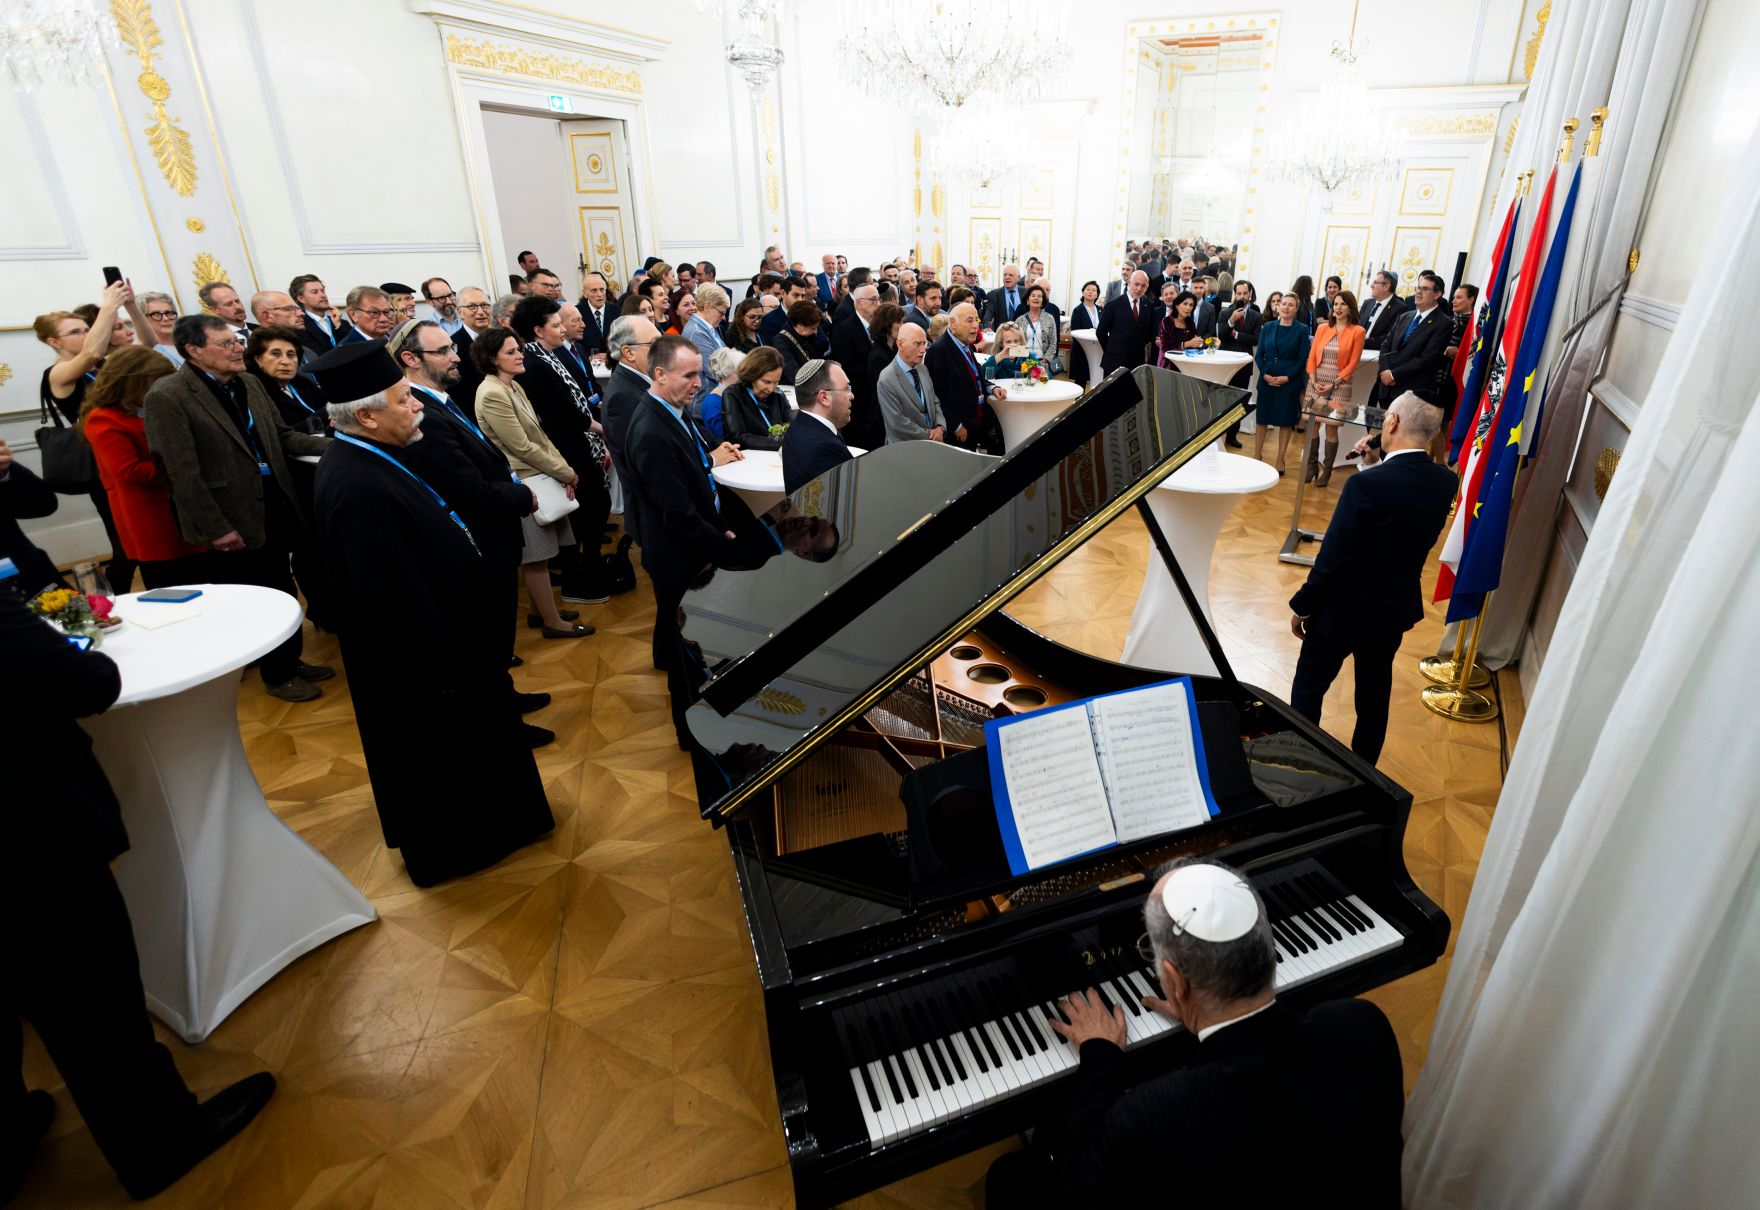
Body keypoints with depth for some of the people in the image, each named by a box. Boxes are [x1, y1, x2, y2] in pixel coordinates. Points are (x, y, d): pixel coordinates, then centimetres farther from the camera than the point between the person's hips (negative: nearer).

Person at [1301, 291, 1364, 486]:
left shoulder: (1357, 331, -2)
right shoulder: (1322, 328, 9)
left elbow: (1352, 364, -5)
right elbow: (1311, 357, 7)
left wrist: (1333, 384, -12)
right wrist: (1314, 381, -6)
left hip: (1338, 387, -3)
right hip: (1316, 385, 3)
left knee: (1331, 428, -1)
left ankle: (1326, 470, 6)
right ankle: (1311, 466, 14)